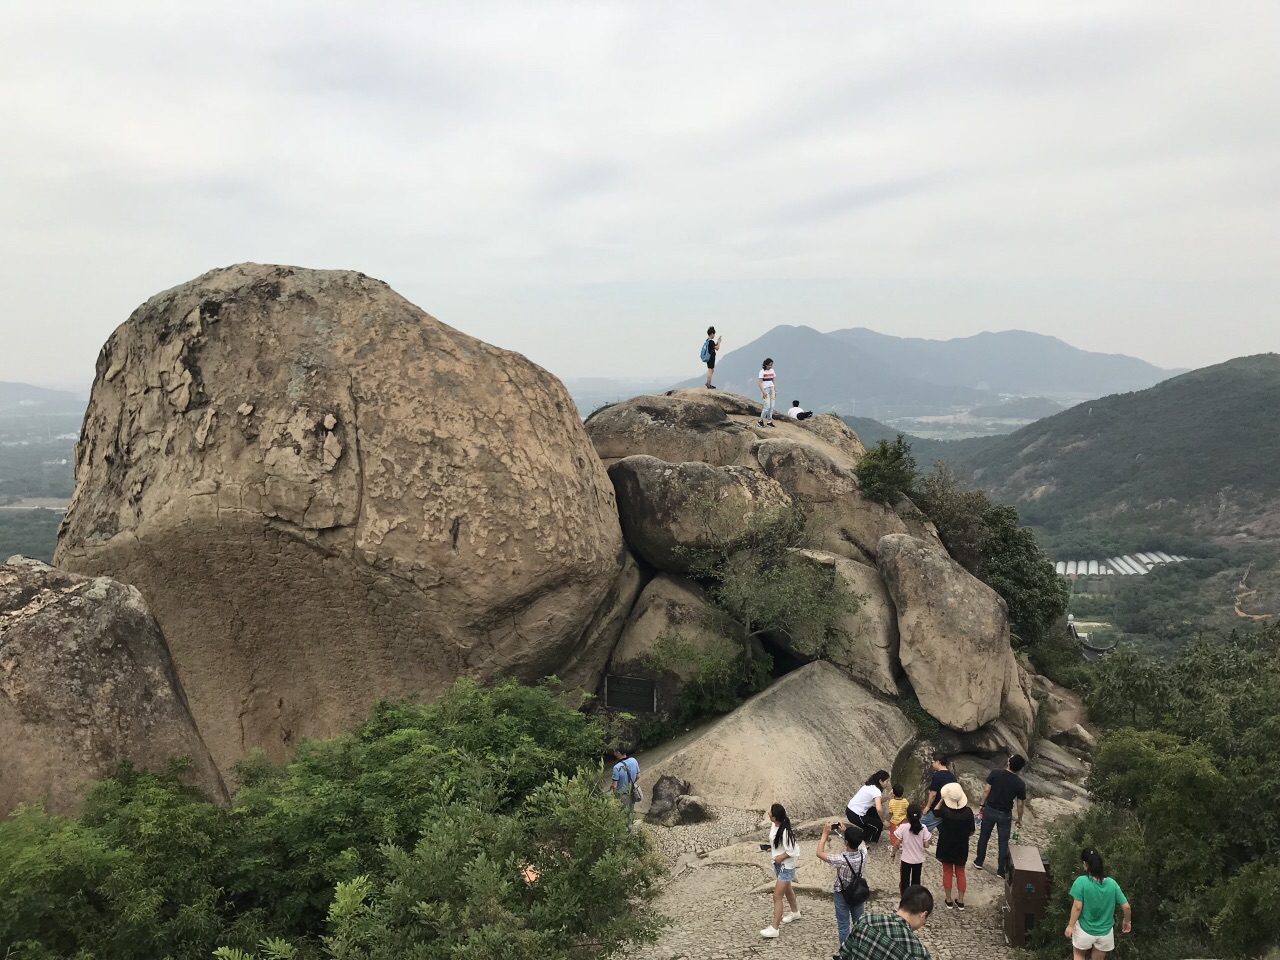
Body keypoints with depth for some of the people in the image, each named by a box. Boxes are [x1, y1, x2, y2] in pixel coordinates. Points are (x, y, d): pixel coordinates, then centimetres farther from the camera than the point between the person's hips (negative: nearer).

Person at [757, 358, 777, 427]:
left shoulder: (772, 371, 10)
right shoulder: (762, 372, -9)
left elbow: (773, 381, 16)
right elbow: (760, 383, -12)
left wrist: (775, 390, 10)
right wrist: (763, 392, -18)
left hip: (772, 389, 6)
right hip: (765, 389, -6)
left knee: (771, 406, 2)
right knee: (767, 406, -12)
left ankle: (769, 421, 8)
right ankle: (761, 420, 0)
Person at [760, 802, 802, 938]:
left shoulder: (785, 832, -32)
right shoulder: (774, 825, -7)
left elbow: (793, 851, -26)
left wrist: (781, 858, -20)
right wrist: (770, 848, -1)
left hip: (786, 867, -9)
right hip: (778, 864, 9)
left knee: (777, 896, -5)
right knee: (787, 889, 29)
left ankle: (774, 928, 1)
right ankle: (795, 912, 51)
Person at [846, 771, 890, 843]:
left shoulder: (869, 786, 10)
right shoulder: (876, 790, -18)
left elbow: (878, 802, 13)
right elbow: (879, 809, -31)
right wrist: (883, 820, -15)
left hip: (850, 809, 9)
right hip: (855, 815, -8)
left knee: (875, 812, 22)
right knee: (879, 825, 8)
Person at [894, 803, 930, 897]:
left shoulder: (903, 827, -18)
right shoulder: (923, 828, -13)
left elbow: (897, 843, -13)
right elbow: (926, 845, -11)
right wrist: (930, 838, 9)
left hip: (906, 859, -2)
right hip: (919, 860, 2)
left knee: (905, 880, 12)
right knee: (916, 881, 18)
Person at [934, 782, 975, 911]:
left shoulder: (944, 810, -20)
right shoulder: (968, 812, -17)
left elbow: (935, 811, 4)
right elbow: (971, 832, -8)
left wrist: (942, 799, 2)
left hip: (946, 847, -1)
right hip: (961, 848, 1)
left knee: (947, 872, 14)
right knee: (960, 873, 17)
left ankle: (949, 900, 21)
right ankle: (960, 901, 23)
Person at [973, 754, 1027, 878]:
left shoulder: (995, 773, -15)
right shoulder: (1020, 783, -13)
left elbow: (986, 790, -10)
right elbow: (1020, 804, -5)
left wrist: (982, 806, 3)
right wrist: (1019, 819, 10)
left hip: (990, 810, 1)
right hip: (1005, 815, -1)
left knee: (984, 836, 18)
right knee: (1003, 842, 11)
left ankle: (979, 862, 32)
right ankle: (1000, 870, 16)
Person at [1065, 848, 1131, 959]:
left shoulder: (1081, 881, -19)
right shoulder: (1112, 883, -8)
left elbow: (1077, 907, -18)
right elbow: (1126, 907, -3)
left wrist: (1070, 926, -6)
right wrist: (1127, 922, 16)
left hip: (1085, 930, -3)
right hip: (1105, 932, 3)